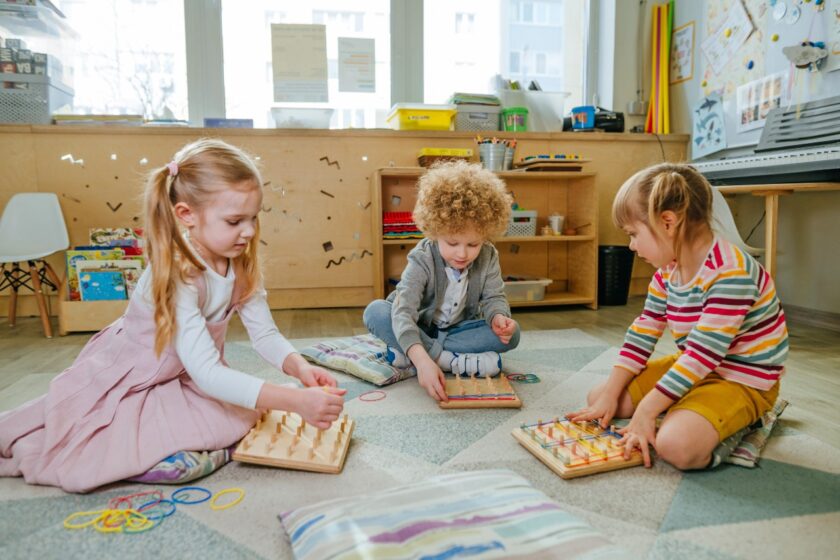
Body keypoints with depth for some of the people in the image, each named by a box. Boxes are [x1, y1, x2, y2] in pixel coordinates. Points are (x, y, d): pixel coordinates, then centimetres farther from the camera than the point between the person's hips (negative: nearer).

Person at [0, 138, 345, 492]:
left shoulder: (241, 264, -15)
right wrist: (296, 401, -48)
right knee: (80, 470, -19)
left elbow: (265, 335, -13)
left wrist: (299, 366, -34)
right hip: (119, 381, -6)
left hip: (183, 380, 6)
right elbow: (206, 372, -42)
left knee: (238, 420, -16)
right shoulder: (175, 276, -35)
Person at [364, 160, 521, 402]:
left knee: (511, 334, -23)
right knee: (375, 312, -30)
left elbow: (493, 297, -9)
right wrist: (422, 360, -55)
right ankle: (449, 360, -35)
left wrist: (498, 317, -37)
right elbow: (403, 311, -38)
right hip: (419, 329, -3)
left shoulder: (488, 257, -14)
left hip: (460, 328, 4)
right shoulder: (422, 260, -27)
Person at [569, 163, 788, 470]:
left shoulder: (730, 273, -29)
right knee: (599, 398, 4)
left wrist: (646, 410, -28)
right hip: (690, 367, 8)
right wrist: (610, 394, -3)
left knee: (676, 445, -33)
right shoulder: (668, 270, -1)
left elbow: (704, 352, -31)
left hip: (743, 380, -8)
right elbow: (642, 333, 2)